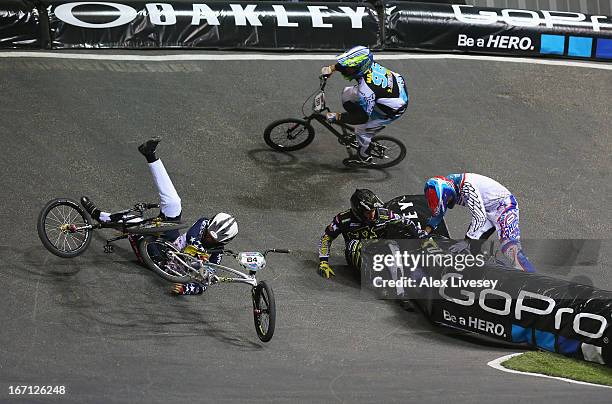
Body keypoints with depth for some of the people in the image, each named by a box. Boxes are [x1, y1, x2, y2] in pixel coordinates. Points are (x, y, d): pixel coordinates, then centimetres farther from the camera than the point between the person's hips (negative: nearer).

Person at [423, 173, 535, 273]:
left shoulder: (466, 187, -32)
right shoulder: (444, 186, -5)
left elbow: (480, 217, -31)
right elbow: (438, 213, 14)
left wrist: (466, 241, -28)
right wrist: (426, 231, 4)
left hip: (504, 205, -10)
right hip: (486, 210, 10)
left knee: (510, 247, -23)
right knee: (473, 246, 2)